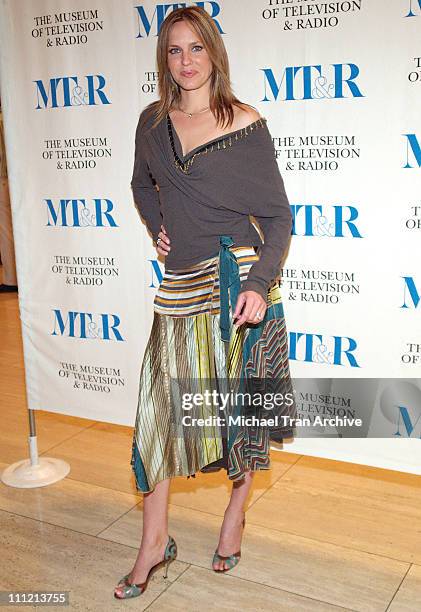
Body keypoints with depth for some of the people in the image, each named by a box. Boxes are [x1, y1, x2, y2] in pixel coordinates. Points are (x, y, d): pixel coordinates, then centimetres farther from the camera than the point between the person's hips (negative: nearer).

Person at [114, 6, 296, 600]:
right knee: (161, 405, 4)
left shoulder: (246, 124, -5)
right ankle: (155, 541, 18)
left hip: (239, 280, -3)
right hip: (181, 284, 4)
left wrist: (260, 283, -18)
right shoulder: (153, 122, 7)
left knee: (241, 405, 8)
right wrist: (158, 227, 10)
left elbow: (278, 216, -5)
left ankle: (236, 513, 32)